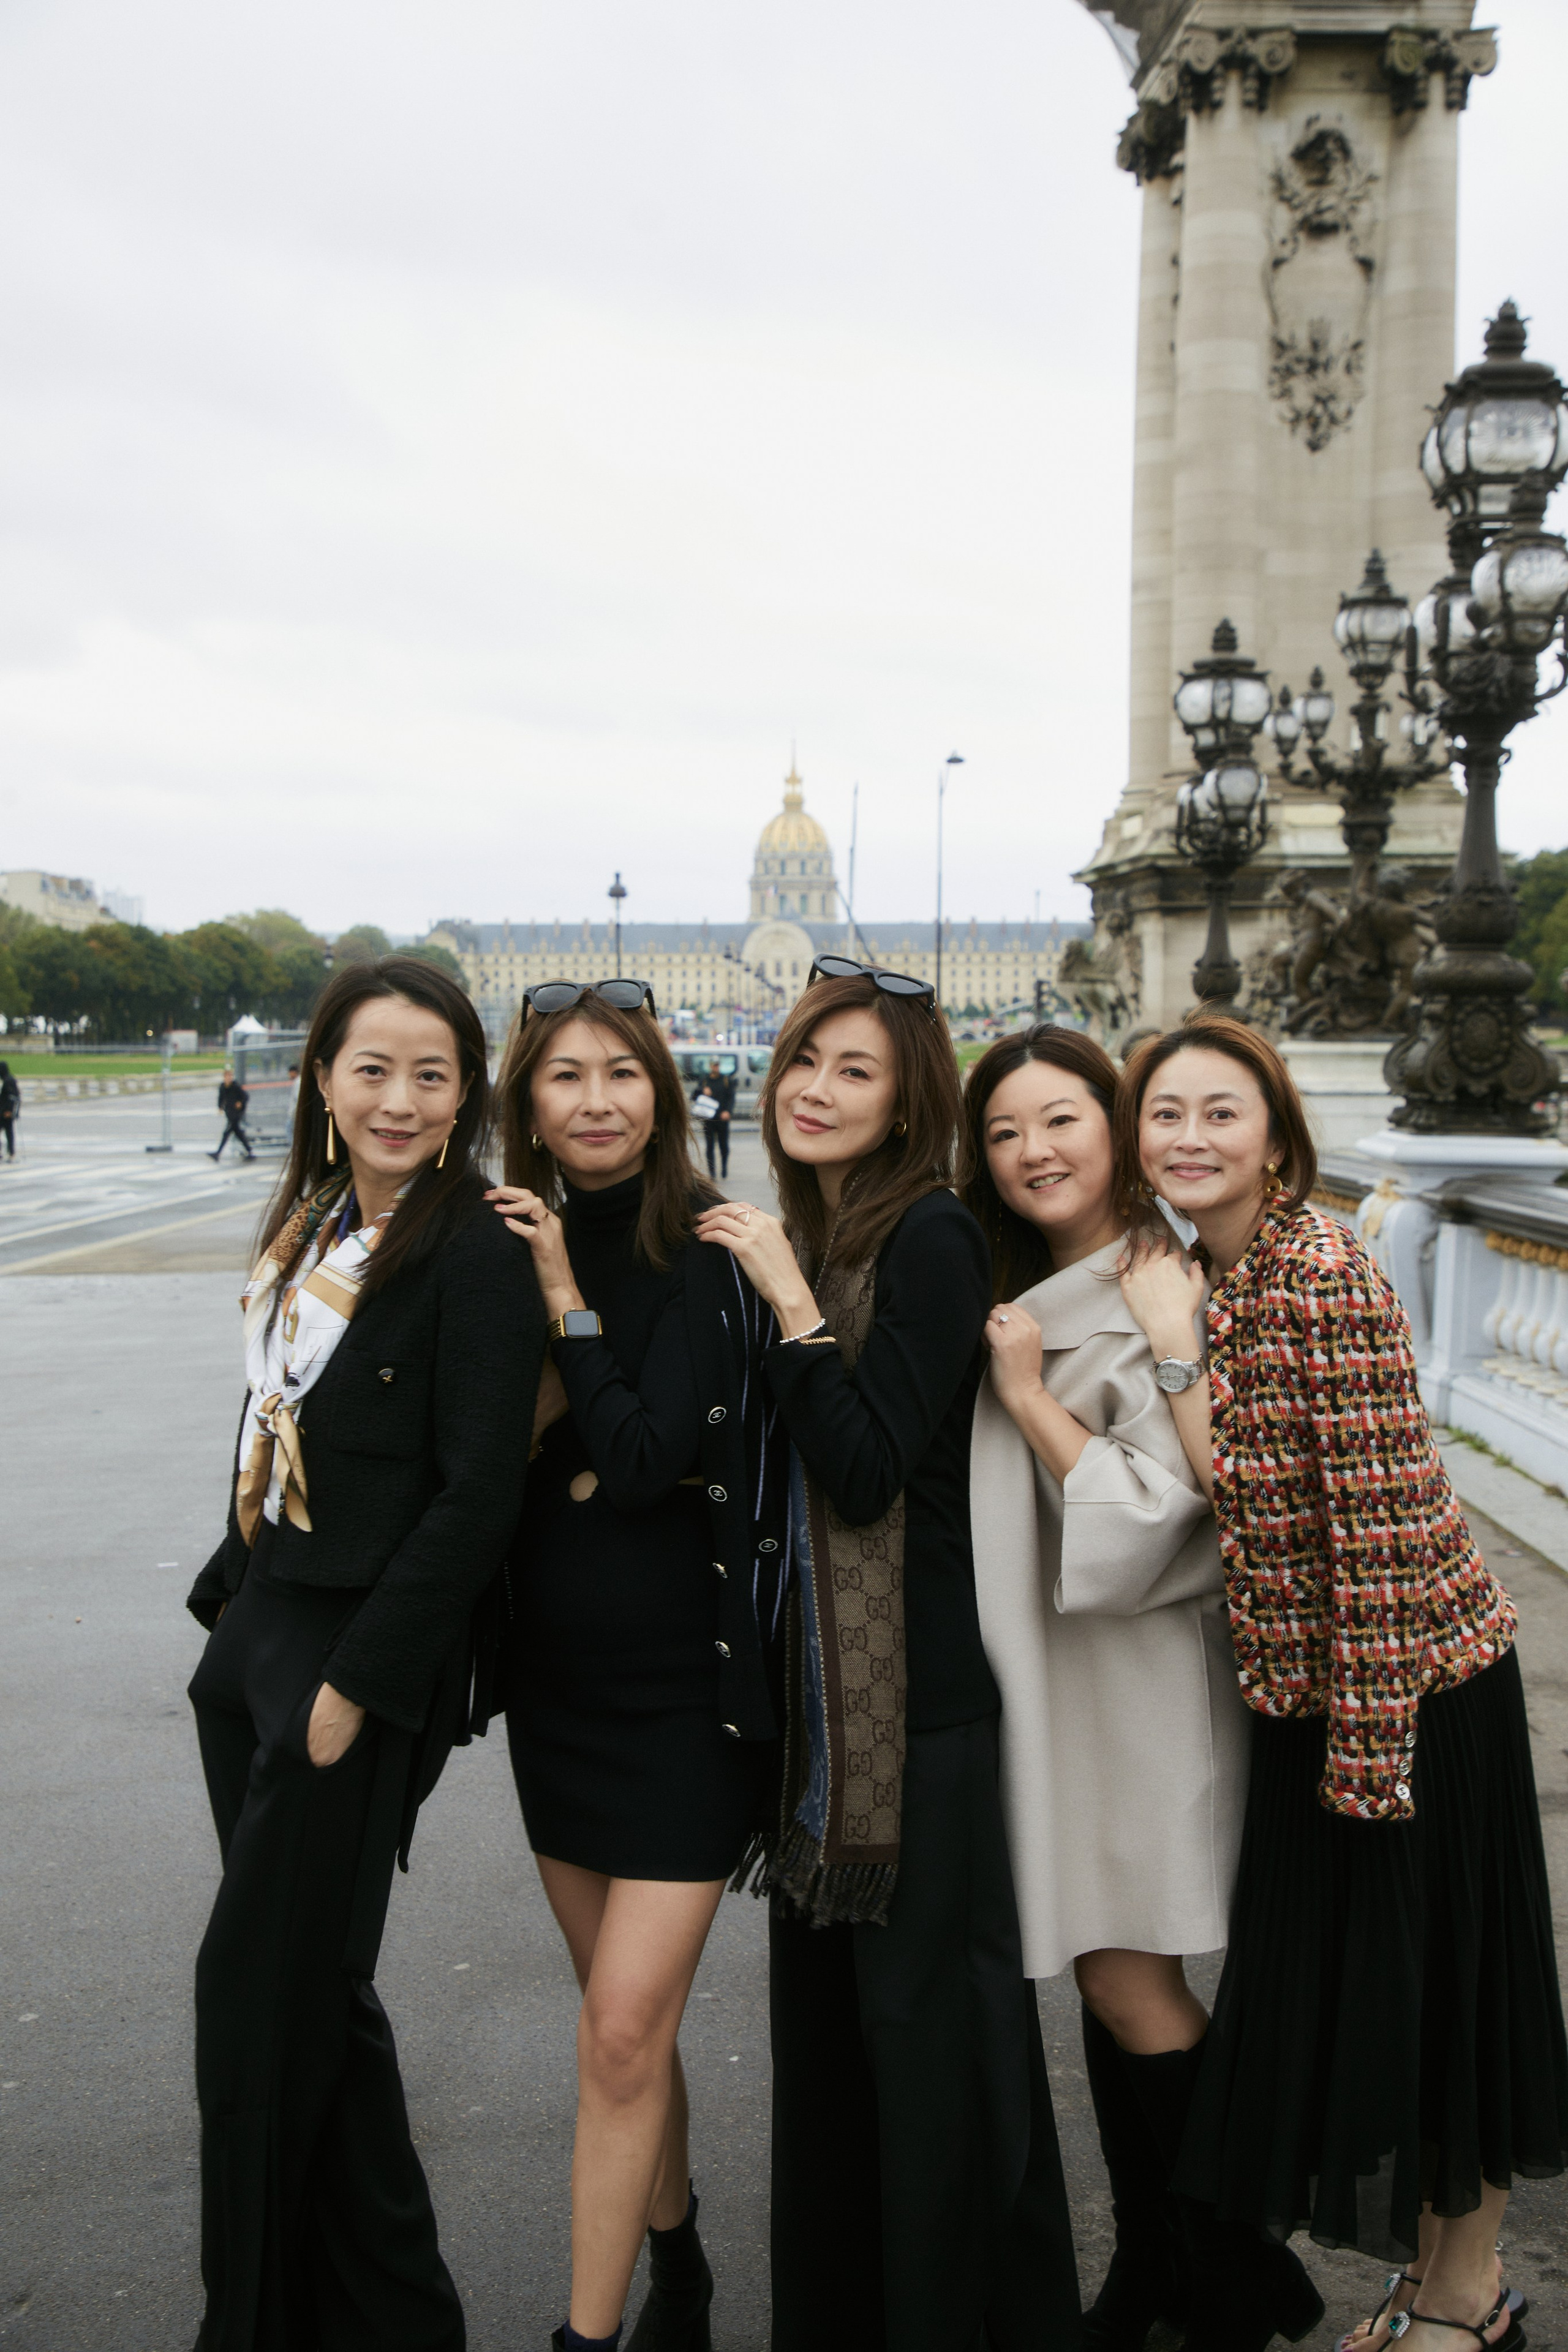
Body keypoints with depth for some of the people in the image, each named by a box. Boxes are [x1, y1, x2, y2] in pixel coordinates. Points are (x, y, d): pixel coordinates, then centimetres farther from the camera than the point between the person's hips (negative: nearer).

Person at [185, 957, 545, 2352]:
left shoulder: (477, 1256, -15)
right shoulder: (314, 1226, 10)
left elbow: (480, 1493, -19)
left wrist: (358, 1686, -18)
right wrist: (229, 1603, 14)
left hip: (365, 1661, -8)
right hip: (256, 1640, 8)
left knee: (264, 1991, 1)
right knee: (311, 1991, 16)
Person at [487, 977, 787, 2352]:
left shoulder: (705, 1256, -12)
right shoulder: (515, 1247, 4)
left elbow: (644, 1460, -21)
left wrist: (568, 1300, -18)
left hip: (689, 1682, -6)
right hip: (556, 1674, 6)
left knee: (625, 2027, -6)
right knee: (625, 2016, 17)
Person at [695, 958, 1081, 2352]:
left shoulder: (932, 1237, -15)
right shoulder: (805, 1235, 10)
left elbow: (867, 1470, -21)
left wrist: (791, 1305, -21)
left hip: (920, 1687, -8)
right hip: (816, 1677, 9)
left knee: (925, 2013, 3)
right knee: (821, 2007, 18)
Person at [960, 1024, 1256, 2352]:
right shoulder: (1009, 1297, 9)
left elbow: (1159, 1518, -20)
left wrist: (1028, 1395, -19)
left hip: (1140, 1672, -7)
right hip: (1038, 1669, 7)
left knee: (1131, 1983, -2)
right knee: (1109, 1979, 13)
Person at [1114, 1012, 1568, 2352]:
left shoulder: (1322, 1276, -21)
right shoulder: (1206, 1280, 5)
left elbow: (1394, 1518, -23)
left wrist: (1368, 1742, -22)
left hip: (1408, 1686, -8)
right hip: (1308, 1690, 8)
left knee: (1424, 1981, 8)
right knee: (1335, 1979, 18)